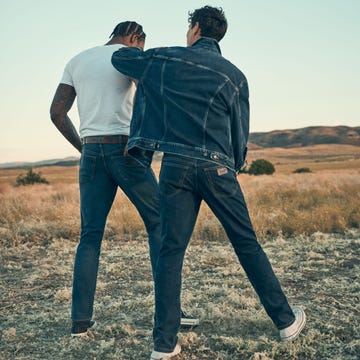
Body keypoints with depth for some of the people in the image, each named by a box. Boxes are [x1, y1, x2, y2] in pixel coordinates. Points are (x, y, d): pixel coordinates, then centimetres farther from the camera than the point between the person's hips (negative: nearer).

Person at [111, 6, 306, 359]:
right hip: (217, 167, 0)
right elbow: (240, 134, 9)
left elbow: (119, 58, 24)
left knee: (171, 250, 3)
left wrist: (142, 54, 44)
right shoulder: (234, 76, 8)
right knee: (247, 245, 8)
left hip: (175, 166, 1)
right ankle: (286, 320, 18)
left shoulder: (165, 59, 8)